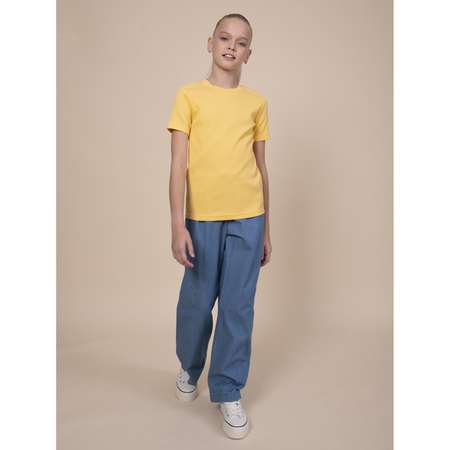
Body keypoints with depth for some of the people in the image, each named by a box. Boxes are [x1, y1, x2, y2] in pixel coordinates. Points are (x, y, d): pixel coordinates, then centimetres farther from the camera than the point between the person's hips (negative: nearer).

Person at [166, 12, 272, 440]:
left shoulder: (257, 102, 10)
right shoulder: (188, 95, 3)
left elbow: (261, 167, 12)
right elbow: (178, 164, -3)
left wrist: (266, 228, 10)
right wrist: (178, 225, -11)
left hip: (248, 218, 2)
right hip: (202, 217, -1)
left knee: (238, 307, 4)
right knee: (196, 303, 10)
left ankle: (228, 392, 21)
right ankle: (189, 367, 38)